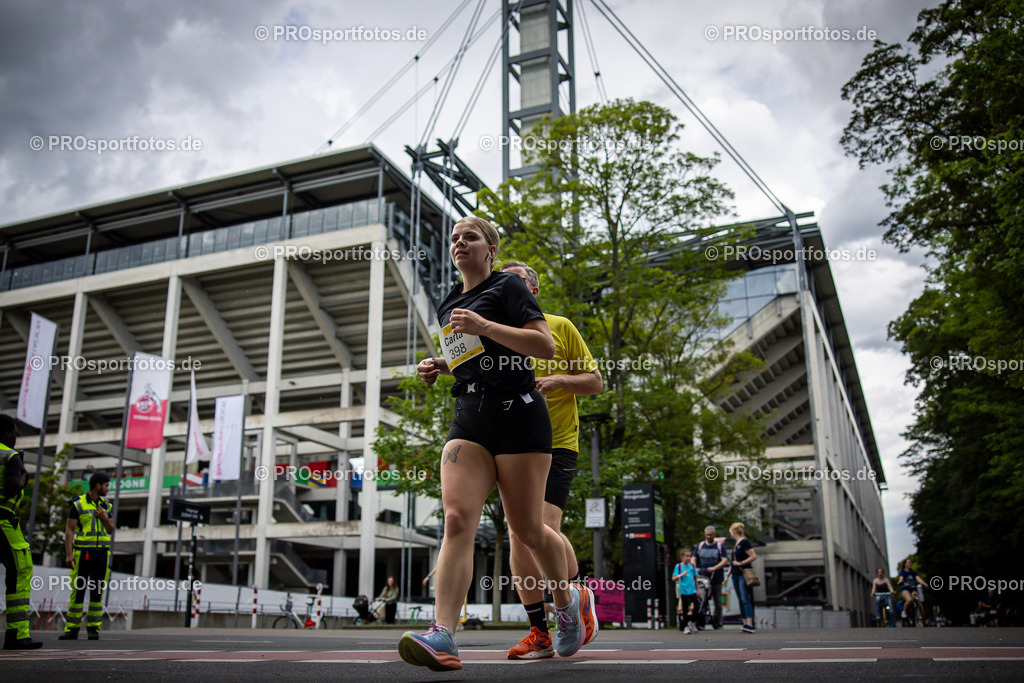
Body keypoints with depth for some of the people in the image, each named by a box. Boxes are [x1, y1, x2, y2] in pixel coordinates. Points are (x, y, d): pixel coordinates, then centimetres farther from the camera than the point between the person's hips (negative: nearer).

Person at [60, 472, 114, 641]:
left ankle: (93, 629, 6)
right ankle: (72, 629, 3)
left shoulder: (106, 505, 12)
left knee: (97, 591, 2)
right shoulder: (78, 504, -2)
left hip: (102, 552, 4)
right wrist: (69, 554, -14)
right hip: (83, 552, -3)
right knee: (78, 590, -3)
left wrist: (105, 518, -7)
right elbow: (69, 530, -5)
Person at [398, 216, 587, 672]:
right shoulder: (449, 305, 21)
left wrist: (484, 326, -18)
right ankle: (443, 636, -21)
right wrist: (440, 367, 14)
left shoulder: (508, 287, 1)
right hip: (469, 417, 5)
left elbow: (545, 346, -10)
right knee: (456, 519, -14)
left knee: (526, 529, 1)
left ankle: (568, 601, 29)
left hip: (518, 414, -5)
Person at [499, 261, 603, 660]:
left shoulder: (559, 327, 4)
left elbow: (595, 381, 4)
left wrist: (558, 379, -14)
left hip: (556, 444, -4)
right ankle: (540, 634, 9)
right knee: (518, 536, -2)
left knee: (543, 529, -17)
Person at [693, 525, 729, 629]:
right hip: (702, 579, 1)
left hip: (716, 579, -1)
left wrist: (714, 568, -20)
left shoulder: (720, 546, 4)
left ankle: (717, 624, 12)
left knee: (718, 603, 3)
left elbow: (725, 560, -6)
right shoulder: (700, 545, 11)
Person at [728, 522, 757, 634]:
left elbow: (754, 556, -17)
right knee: (741, 600, 6)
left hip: (743, 574, -9)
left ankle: (750, 625, -21)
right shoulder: (736, 544, 17)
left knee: (745, 599, -16)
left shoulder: (744, 542, -10)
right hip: (735, 574, 9)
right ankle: (745, 623, 7)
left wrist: (740, 563, -18)